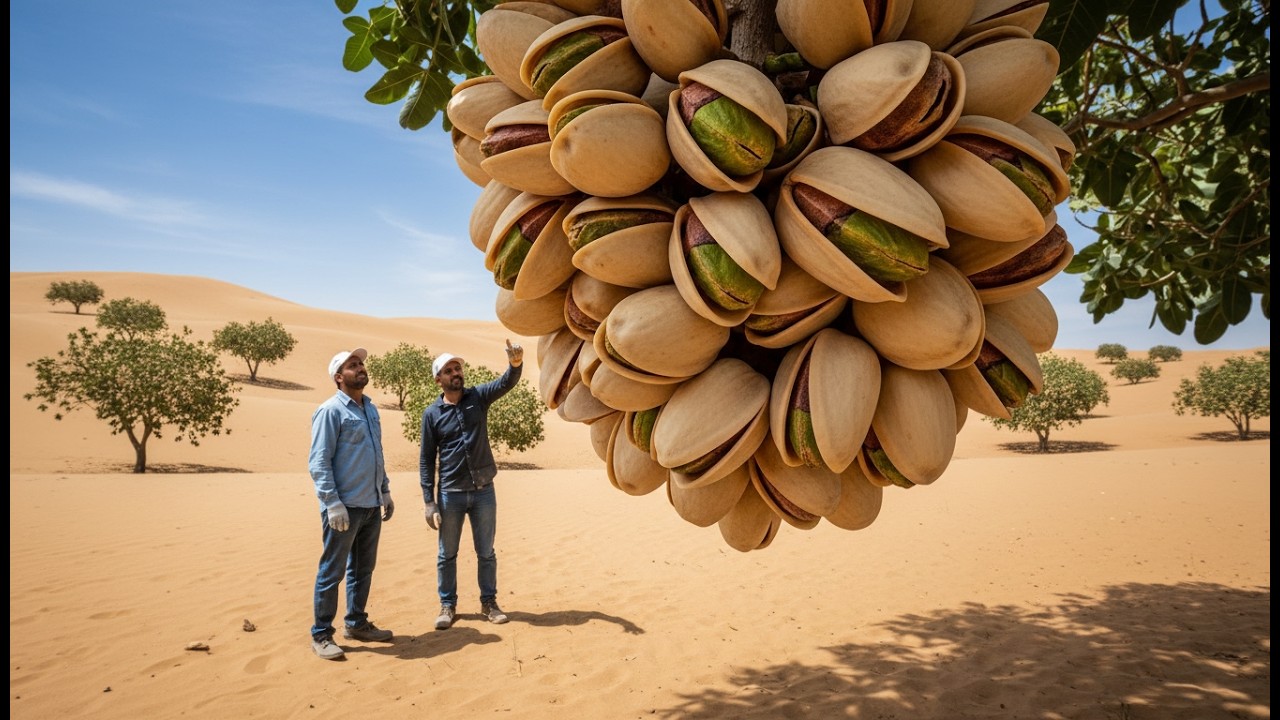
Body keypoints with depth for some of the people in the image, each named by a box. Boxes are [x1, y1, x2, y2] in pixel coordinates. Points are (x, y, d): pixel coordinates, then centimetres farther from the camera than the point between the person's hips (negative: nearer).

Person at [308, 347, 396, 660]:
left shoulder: (370, 408, 12)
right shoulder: (330, 411, -11)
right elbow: (319, 462, -15)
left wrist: (385, 491, 16)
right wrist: (333, 504, -20)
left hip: (372, 505, 8)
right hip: (344, 506, -7)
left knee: (363, 569, 17)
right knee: (332, 572, 2)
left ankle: (357, 623, 30)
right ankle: (321, 635, 13)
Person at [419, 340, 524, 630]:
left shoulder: (478, 397, -1)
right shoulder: (431, 413, -3)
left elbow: (507, 383, -19)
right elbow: (426, 459, -1)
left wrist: (515, 364, -42)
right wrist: (429, 501, -7)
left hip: (483, 491, 1)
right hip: (450, 495, -1)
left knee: (486, 552, 11)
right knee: (447, 554, 10)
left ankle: (489, 602, 25)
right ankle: (448, 605, 25)